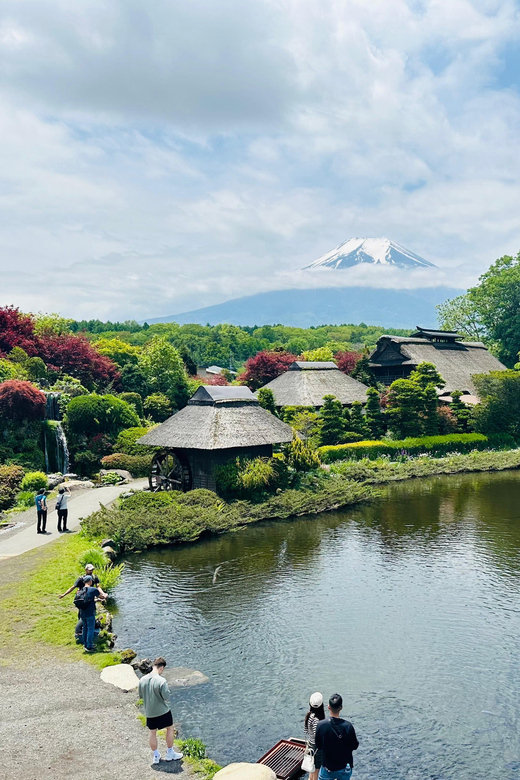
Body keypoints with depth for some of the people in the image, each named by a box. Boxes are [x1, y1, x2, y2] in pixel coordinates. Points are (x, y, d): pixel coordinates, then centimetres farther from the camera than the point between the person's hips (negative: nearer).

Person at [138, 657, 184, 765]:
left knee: (152, 732, 21)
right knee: (170, 728, 18)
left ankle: (156, 756, 31)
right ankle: (170, 754, 28)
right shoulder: (161, 681, -26)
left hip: (149, 712, 4)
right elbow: (167, 698, -21)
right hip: (162, 711, -4)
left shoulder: (142, 680, -9)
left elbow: (141, 695, 4)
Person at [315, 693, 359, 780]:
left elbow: (318, 746, -6)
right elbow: (354, 746, -8)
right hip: (345, 768, 0)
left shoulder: (320, 725, -20)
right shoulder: (348, 726, -22)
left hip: (327, 768, 0)